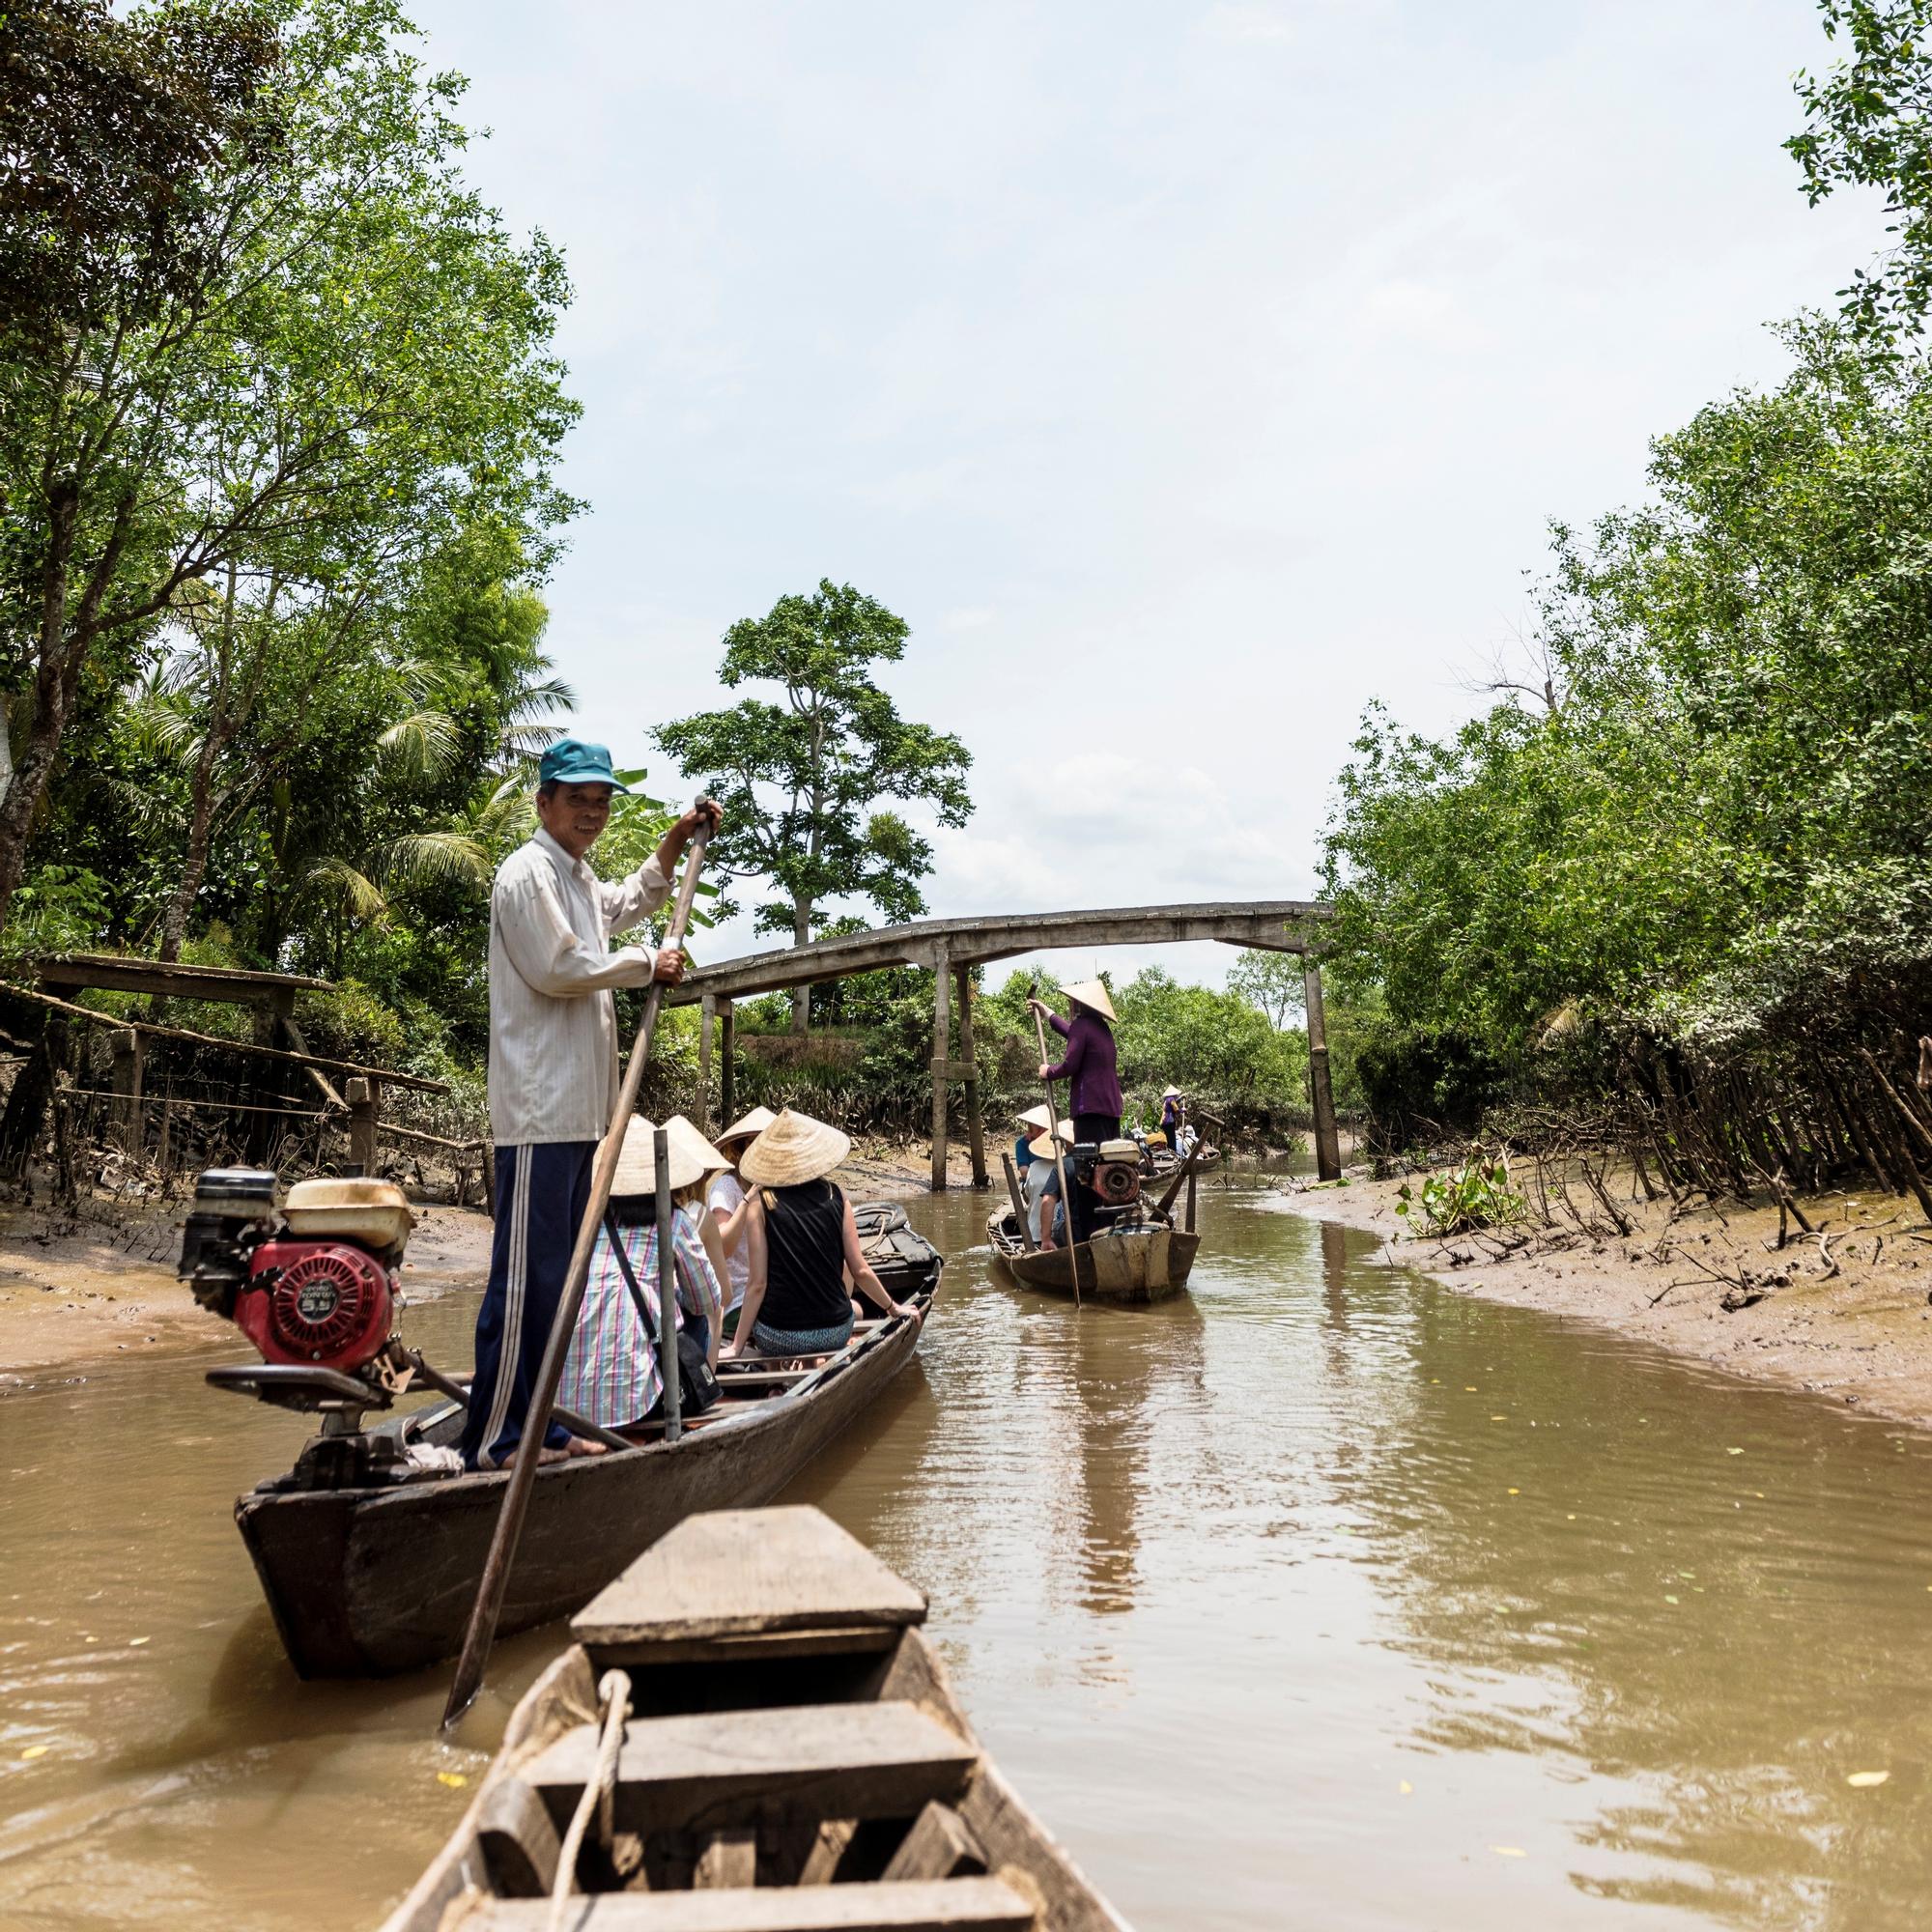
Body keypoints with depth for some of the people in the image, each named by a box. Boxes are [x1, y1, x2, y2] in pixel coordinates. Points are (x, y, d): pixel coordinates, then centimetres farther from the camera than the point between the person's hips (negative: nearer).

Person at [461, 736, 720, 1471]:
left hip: (578, 1107, 10)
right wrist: (646, 965, -5)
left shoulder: (580, 879, 23)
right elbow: (558, 967, -16)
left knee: (557, 1274, 13)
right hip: (539, 1111, -10)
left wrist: (678, 841, 35)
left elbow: (630, 902, 44)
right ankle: (491, 1443, -6)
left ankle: (537, 1424, 20)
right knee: (526, 1277, -11)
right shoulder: (528, 873, -7)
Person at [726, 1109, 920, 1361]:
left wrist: (737, 1346, -2)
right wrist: (893, 1308, 17)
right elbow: (860, 1270, 0)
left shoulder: (762, 1202, -7)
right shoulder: (835, 1195, -2)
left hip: (779, 1338, -1)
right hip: (835, 1334, 1)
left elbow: (758, 1283, -9)